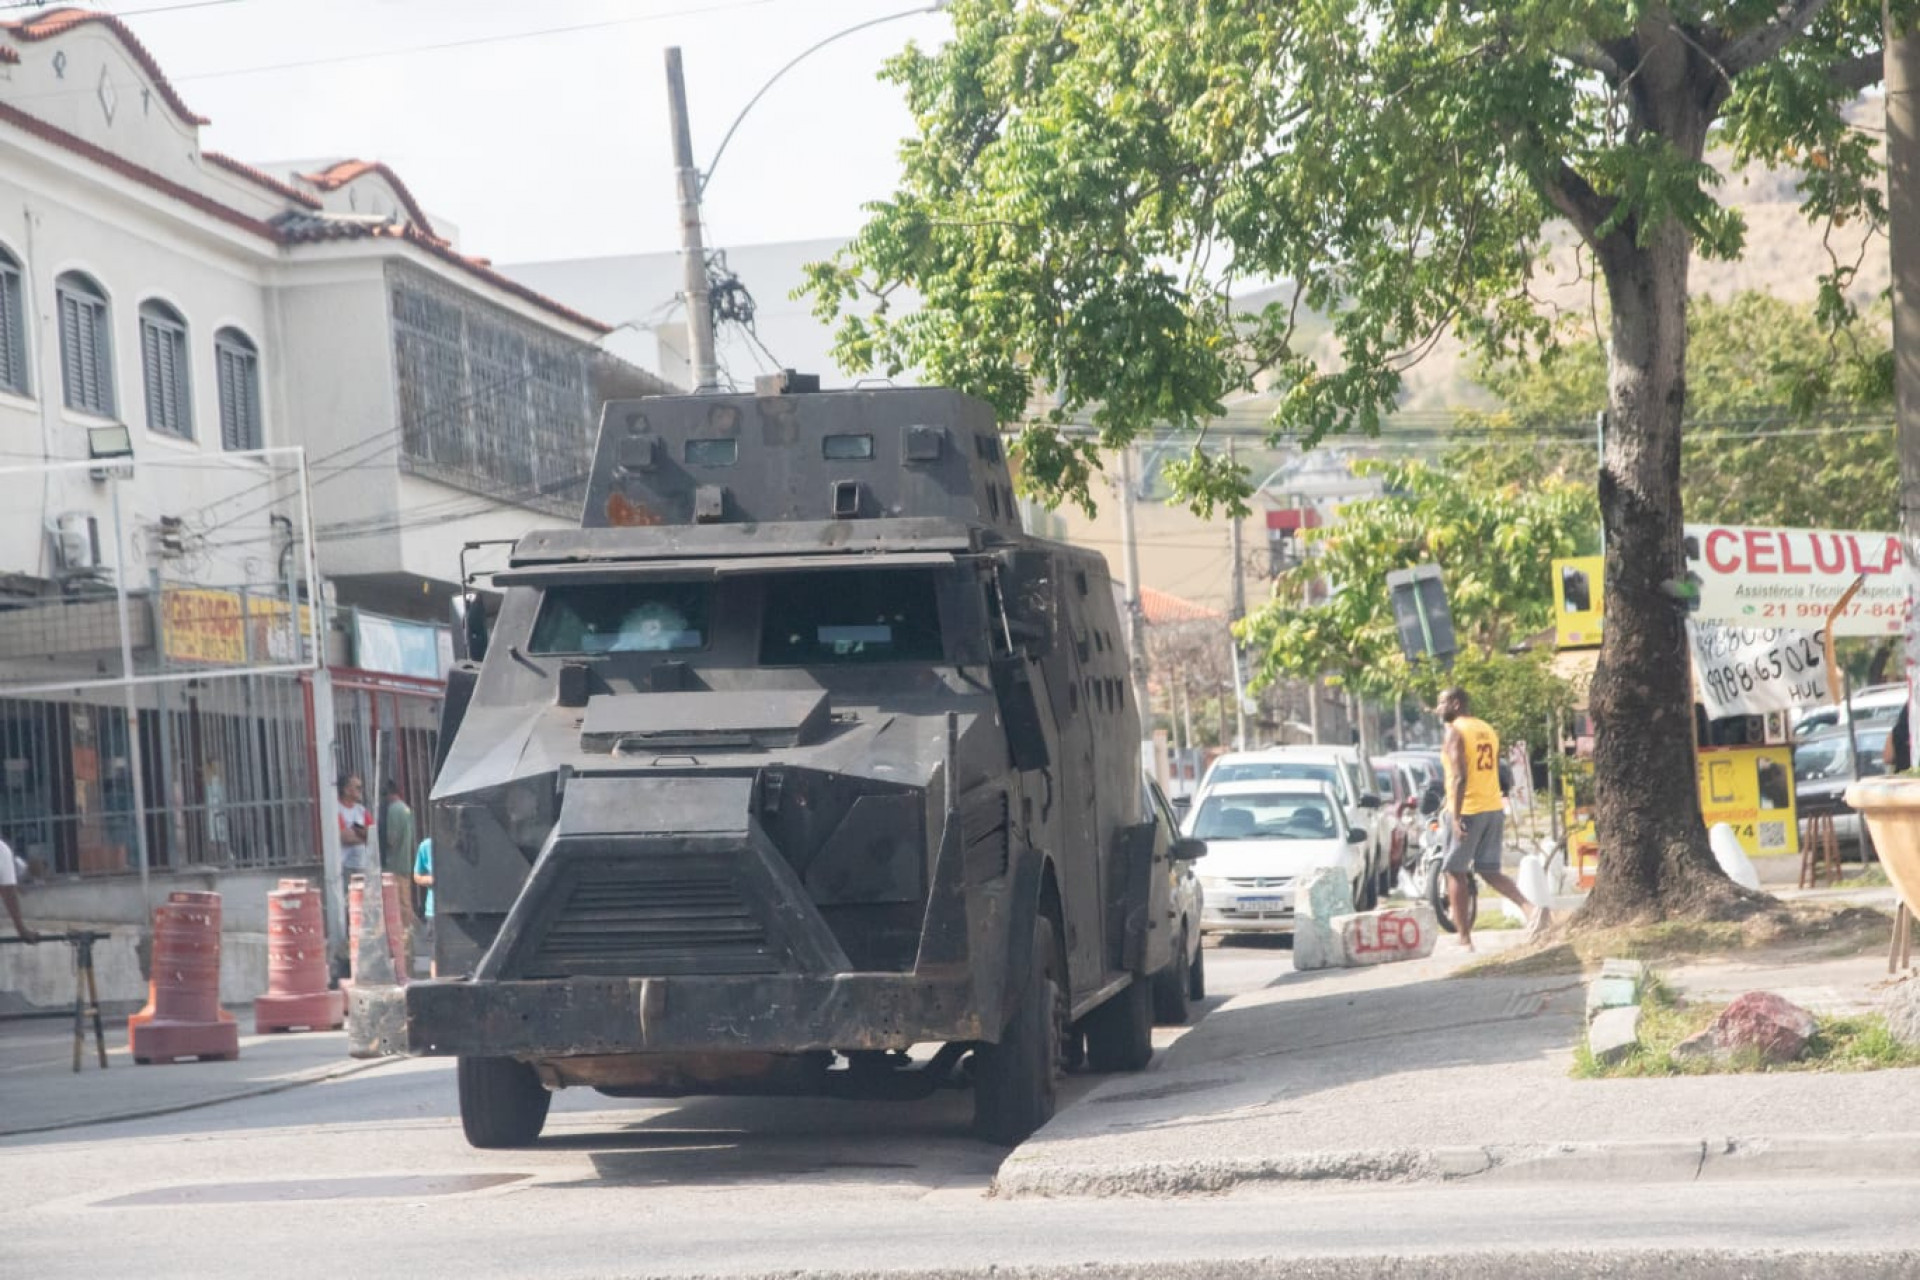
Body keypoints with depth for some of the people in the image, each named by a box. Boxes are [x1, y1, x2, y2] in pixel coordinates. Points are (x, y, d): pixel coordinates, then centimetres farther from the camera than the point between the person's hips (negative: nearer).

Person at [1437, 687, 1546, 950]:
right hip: (1494, 809, 7)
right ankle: (1530, 908, -11)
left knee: (1456, 872, 3)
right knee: (1489, 870, 11)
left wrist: (1455, 816, -22)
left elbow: (1460, 776, -19)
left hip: (1468, 810, -7)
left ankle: (1464, 939, 3)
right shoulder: (1488, 730, 15)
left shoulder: (1455, 731, -9)